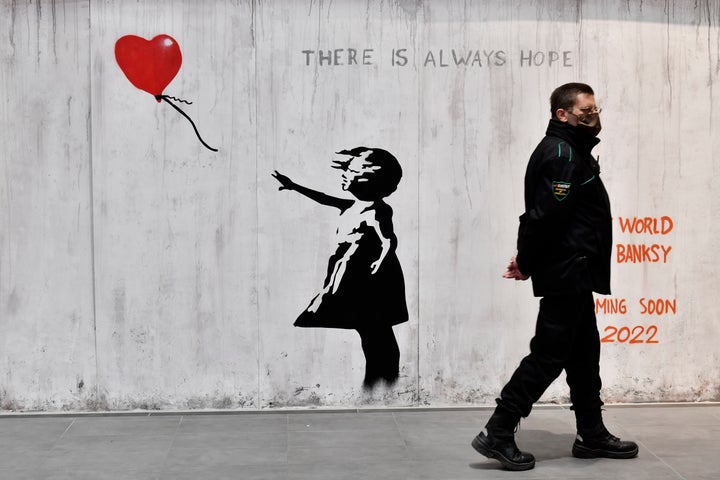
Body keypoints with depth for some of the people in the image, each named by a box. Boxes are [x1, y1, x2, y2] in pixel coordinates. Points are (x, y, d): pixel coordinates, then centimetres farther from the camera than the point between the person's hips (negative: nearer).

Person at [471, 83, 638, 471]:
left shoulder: (571, 152, 18)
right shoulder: (562, 154, -16)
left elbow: (540, 216, 15)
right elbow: (545, 216, -23)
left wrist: (529, 259, 4)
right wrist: (528, 264, -12)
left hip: (574, 276, 11)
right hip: (566, 274, -11)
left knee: (585, 353, 15)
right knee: (548, 355, -6)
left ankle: (592, 436, 25)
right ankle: (498, 433, -1)